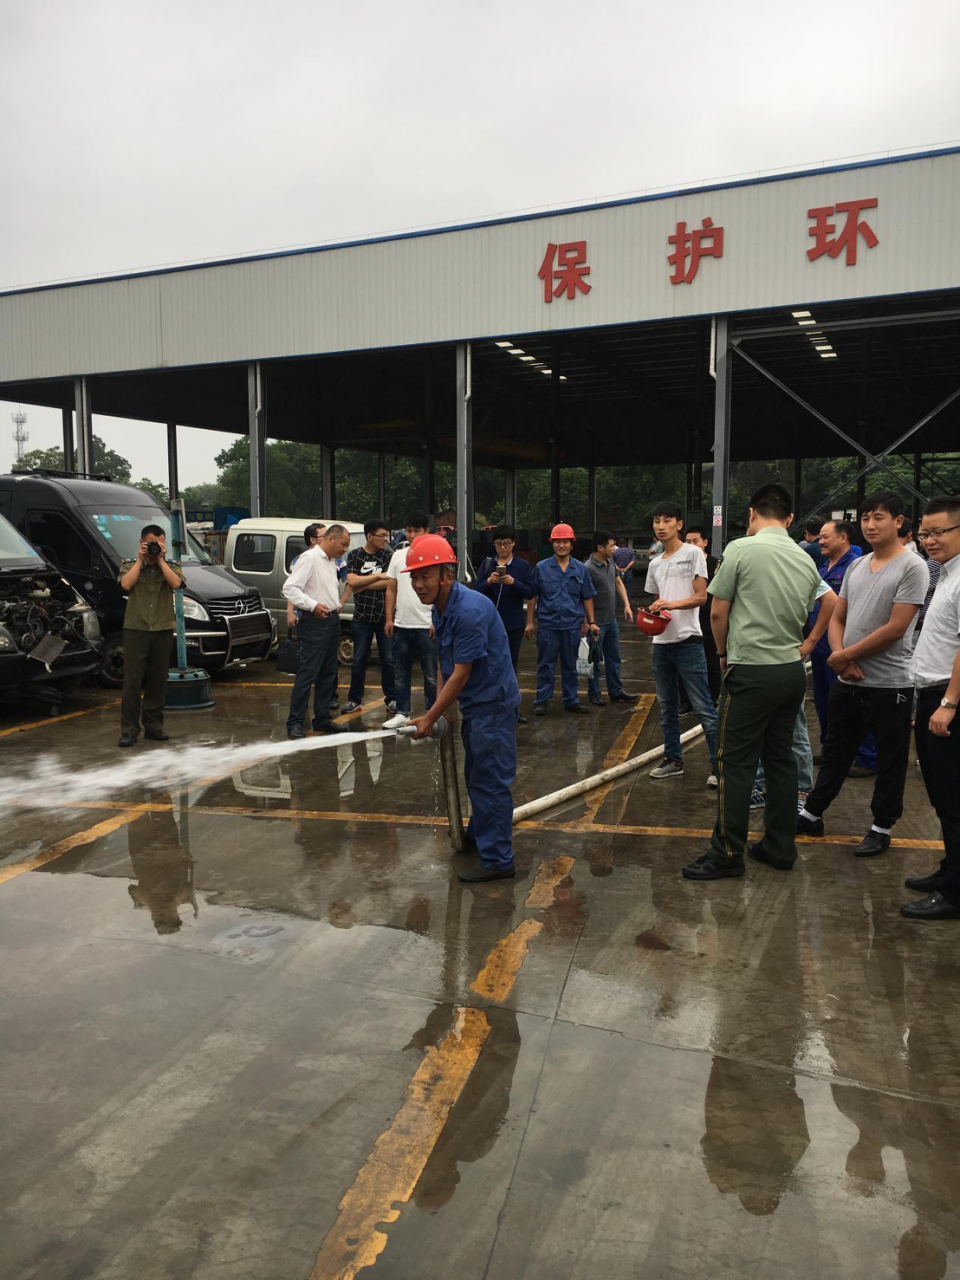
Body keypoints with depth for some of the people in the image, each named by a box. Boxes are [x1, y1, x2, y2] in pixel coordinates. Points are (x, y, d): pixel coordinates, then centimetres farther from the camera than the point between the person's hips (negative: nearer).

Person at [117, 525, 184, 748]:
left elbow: (176, 583, -10)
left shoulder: (171, 566, 12)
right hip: (135, 629, -2)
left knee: (157, 681, 6)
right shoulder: (129, 565, 10)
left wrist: (160, 560, -6)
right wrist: (140, 560, -5)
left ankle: (153, 726, 14)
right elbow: (126, 584, -11)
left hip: (162, 630, 2)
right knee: (132, 681, -5)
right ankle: (129, 730, -3)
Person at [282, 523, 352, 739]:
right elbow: (290, 588, -19)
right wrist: (313, 605, -26)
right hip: (314, 622, -9)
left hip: (332, 620, 9)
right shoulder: (309, 557, -11)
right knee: (307, 673, -9)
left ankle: (322, 718, 21)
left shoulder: (331, 561, 17)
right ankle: (295, 723, -5)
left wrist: (337, 605, 14)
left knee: (328, 673, 12)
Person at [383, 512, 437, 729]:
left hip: (426, 626, -5)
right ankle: (401, 713, 22)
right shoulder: (398, 556, 10)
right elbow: (391, 590, 12)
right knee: (401, 674, 12)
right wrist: (389, 618, 5)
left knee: (431, 674, 2)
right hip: (401, 625, 5)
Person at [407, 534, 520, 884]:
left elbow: (461, 674, -24)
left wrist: (430, 718, -17)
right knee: (475, 776, 23)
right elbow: (444, 662, 11)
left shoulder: (470, 611, -27)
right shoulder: (440, 609, 4)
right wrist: (438, 708, 4)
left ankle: (497, 861, 4)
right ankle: (478, 836, 41)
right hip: (474, 704, 10)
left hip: (493, 704, -10)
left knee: (491, 780, -5)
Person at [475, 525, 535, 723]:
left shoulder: (523, 566, 0)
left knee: (512, 666, 9)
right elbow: (477, 590, 0)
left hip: (513, 625, 0)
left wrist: (513, 582, -21)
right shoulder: (487, 564, 4)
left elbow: (530, 593, -5)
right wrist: (488, 582, -20)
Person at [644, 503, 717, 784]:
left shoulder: (693, 553, -3)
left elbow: (701, 596, -9)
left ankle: (718, 764, -1)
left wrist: (672, 604, -23)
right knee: (667, 706, 13)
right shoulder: (654, 564, 16)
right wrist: (651, 614, 1)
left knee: (703, 707, -6)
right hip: (661, 641, 7)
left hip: (688, 641, -7)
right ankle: (673, 759, 23)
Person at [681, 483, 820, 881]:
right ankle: (780, 848, 22)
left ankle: (728, 854, 5)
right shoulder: (807, 562, 8)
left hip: (751, 672, -7)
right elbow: (802, 617, 15)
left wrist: (724, 654, 10)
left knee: (736, 762, 0)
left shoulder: (741, 549, -11)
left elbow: (718, 613, -6)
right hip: (793, 669, 7)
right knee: (780, 759, 14)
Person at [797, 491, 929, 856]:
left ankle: (881, 828, 21)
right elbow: (837, 617, 13)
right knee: (835, 752, 17)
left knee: (890, 761, 8)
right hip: (848, 681, 7)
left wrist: (846, 655, -12)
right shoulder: (856, 566, 10)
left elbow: (895, 628, -18)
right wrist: (839, 654, -6)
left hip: (889, 684, -7)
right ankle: (813, 814, 29)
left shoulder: (911, 567, -12)